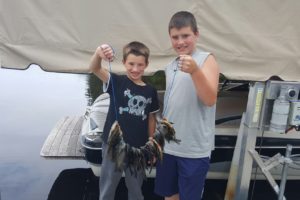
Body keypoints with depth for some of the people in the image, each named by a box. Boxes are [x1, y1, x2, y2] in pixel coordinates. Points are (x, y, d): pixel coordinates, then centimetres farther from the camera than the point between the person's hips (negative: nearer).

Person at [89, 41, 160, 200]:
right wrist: (98, 53, -48)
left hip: (138, 148, 3)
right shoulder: (116, 81, -9)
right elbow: (94, 69, -26)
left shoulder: (151, 91, 0)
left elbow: (151, 119, 7)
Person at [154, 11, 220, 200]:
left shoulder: (207, 59, -6)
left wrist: (195, 71, -33)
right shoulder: (170, 67, 10)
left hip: (194, 148, -5)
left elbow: (210, 100, -19)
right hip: (168, 145, 6)